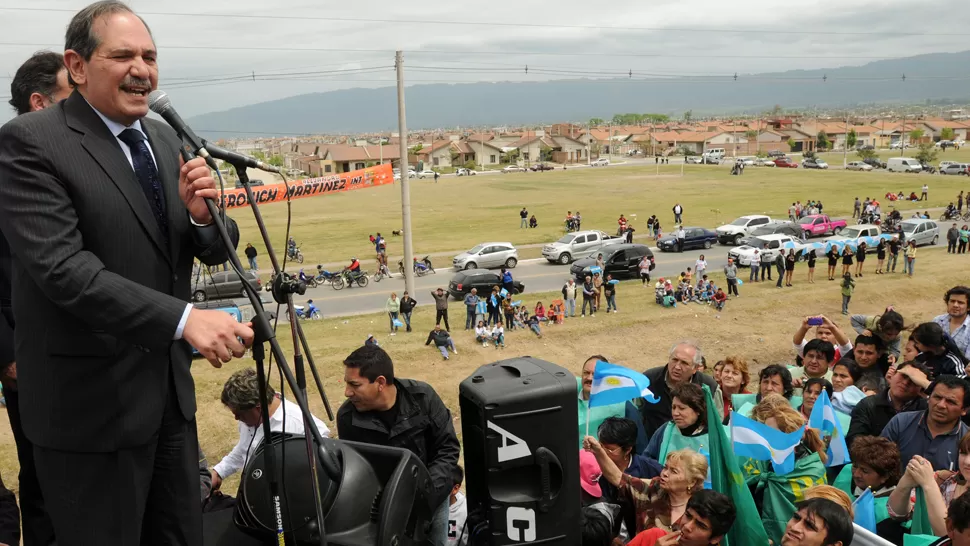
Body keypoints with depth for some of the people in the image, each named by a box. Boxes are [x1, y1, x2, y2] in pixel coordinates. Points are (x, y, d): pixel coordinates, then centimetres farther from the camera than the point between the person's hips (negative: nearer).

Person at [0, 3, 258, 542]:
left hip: (171, 391, 7)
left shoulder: (165, 139, 9)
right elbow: (61, 267, -23)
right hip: (92, 402, -6)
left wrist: (203, 214, -13)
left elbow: (216, 250, 10)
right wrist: (184, 318, -32)